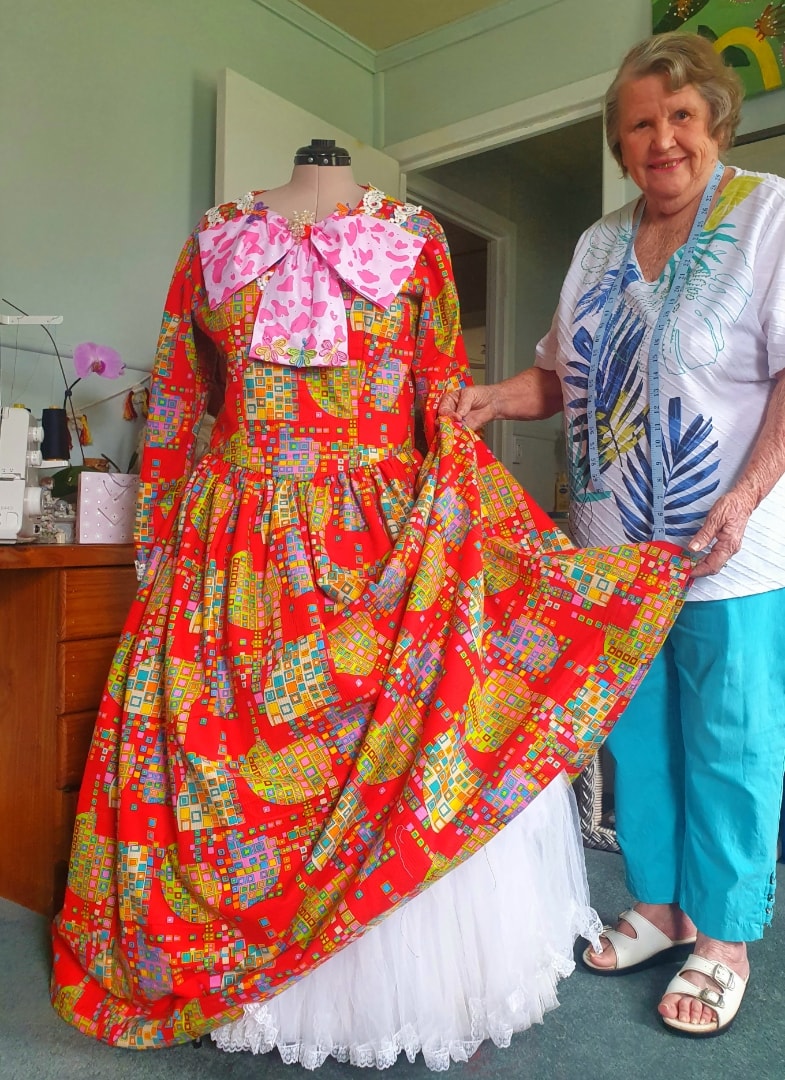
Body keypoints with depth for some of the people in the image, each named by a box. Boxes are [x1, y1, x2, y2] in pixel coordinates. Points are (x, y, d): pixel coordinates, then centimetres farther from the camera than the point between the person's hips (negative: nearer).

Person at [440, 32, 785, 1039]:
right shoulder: (600, 243, 14)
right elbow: (564, 374, 16)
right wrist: (492, 397, -3)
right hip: (615, 541, 6)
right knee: (635, 729, 13)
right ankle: (657, 905, 32)